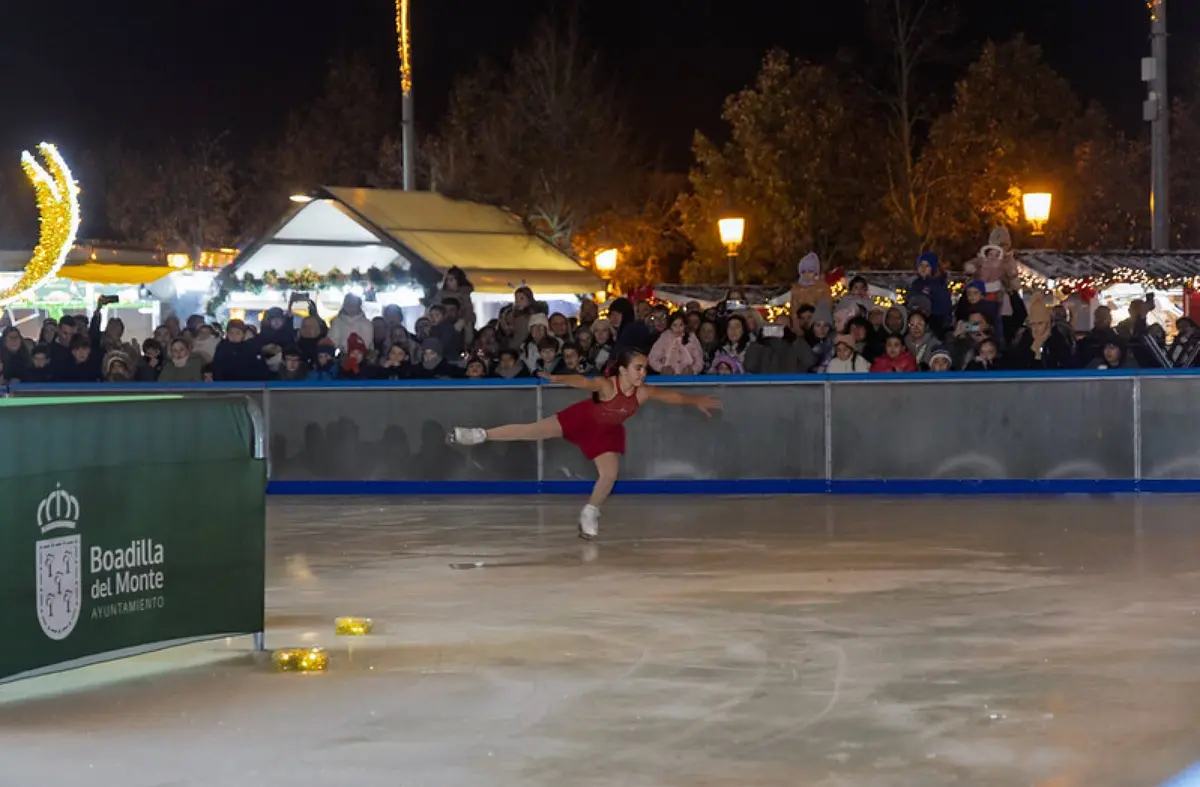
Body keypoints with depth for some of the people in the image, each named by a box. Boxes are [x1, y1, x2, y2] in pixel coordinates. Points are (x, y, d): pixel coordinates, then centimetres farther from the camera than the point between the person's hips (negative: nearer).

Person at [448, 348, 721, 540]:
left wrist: (697, 401, 2)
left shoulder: (644, 392, -25)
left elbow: (672, 395, -10)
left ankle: (590, 514, 19)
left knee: (609, 476, -9)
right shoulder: (606, 385, -38)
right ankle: (481, 435, 3)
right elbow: (583, 382, -56)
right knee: (534, 430, -9)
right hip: (584, 419, -4)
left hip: (608, 431, 4)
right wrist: (558, 378, -75)